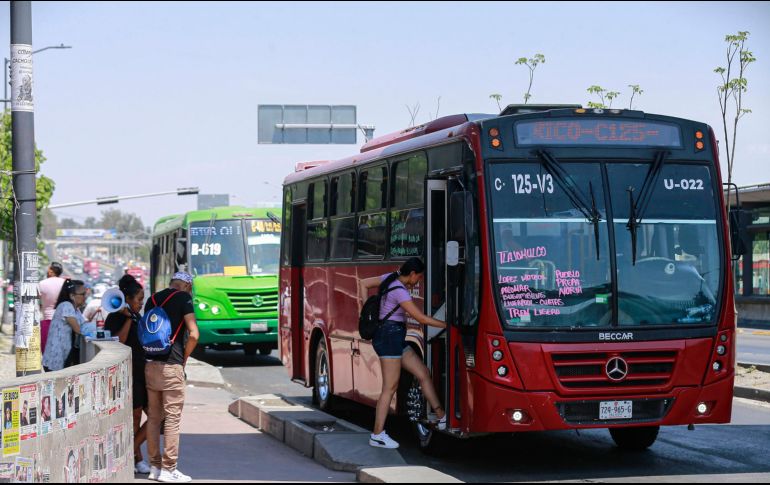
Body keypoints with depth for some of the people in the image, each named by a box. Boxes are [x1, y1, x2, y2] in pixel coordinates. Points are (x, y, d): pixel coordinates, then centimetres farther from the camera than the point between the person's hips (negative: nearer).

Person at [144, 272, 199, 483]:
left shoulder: (153, 299, 13)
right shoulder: (183, 298, -6)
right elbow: (193, 335, -13)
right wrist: (184, 359, 1)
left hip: (150, 364, 7)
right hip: (171, 366, -6)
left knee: (154, 417, 12)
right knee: (172, 418, -2)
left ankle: (154, 466, 16)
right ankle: (168, 469, -2)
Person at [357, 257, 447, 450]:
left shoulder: (391, 278, 9)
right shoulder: (400, 291, -19)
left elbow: (363, 284, 19)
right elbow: (421, 318, -18)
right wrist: (448, 325, -9)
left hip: (395, 338, 10)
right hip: (390, 335, -10)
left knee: (423, 373, 9)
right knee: (390, 387, -7)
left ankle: (442, 418, 12)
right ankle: (377, 435, -4)